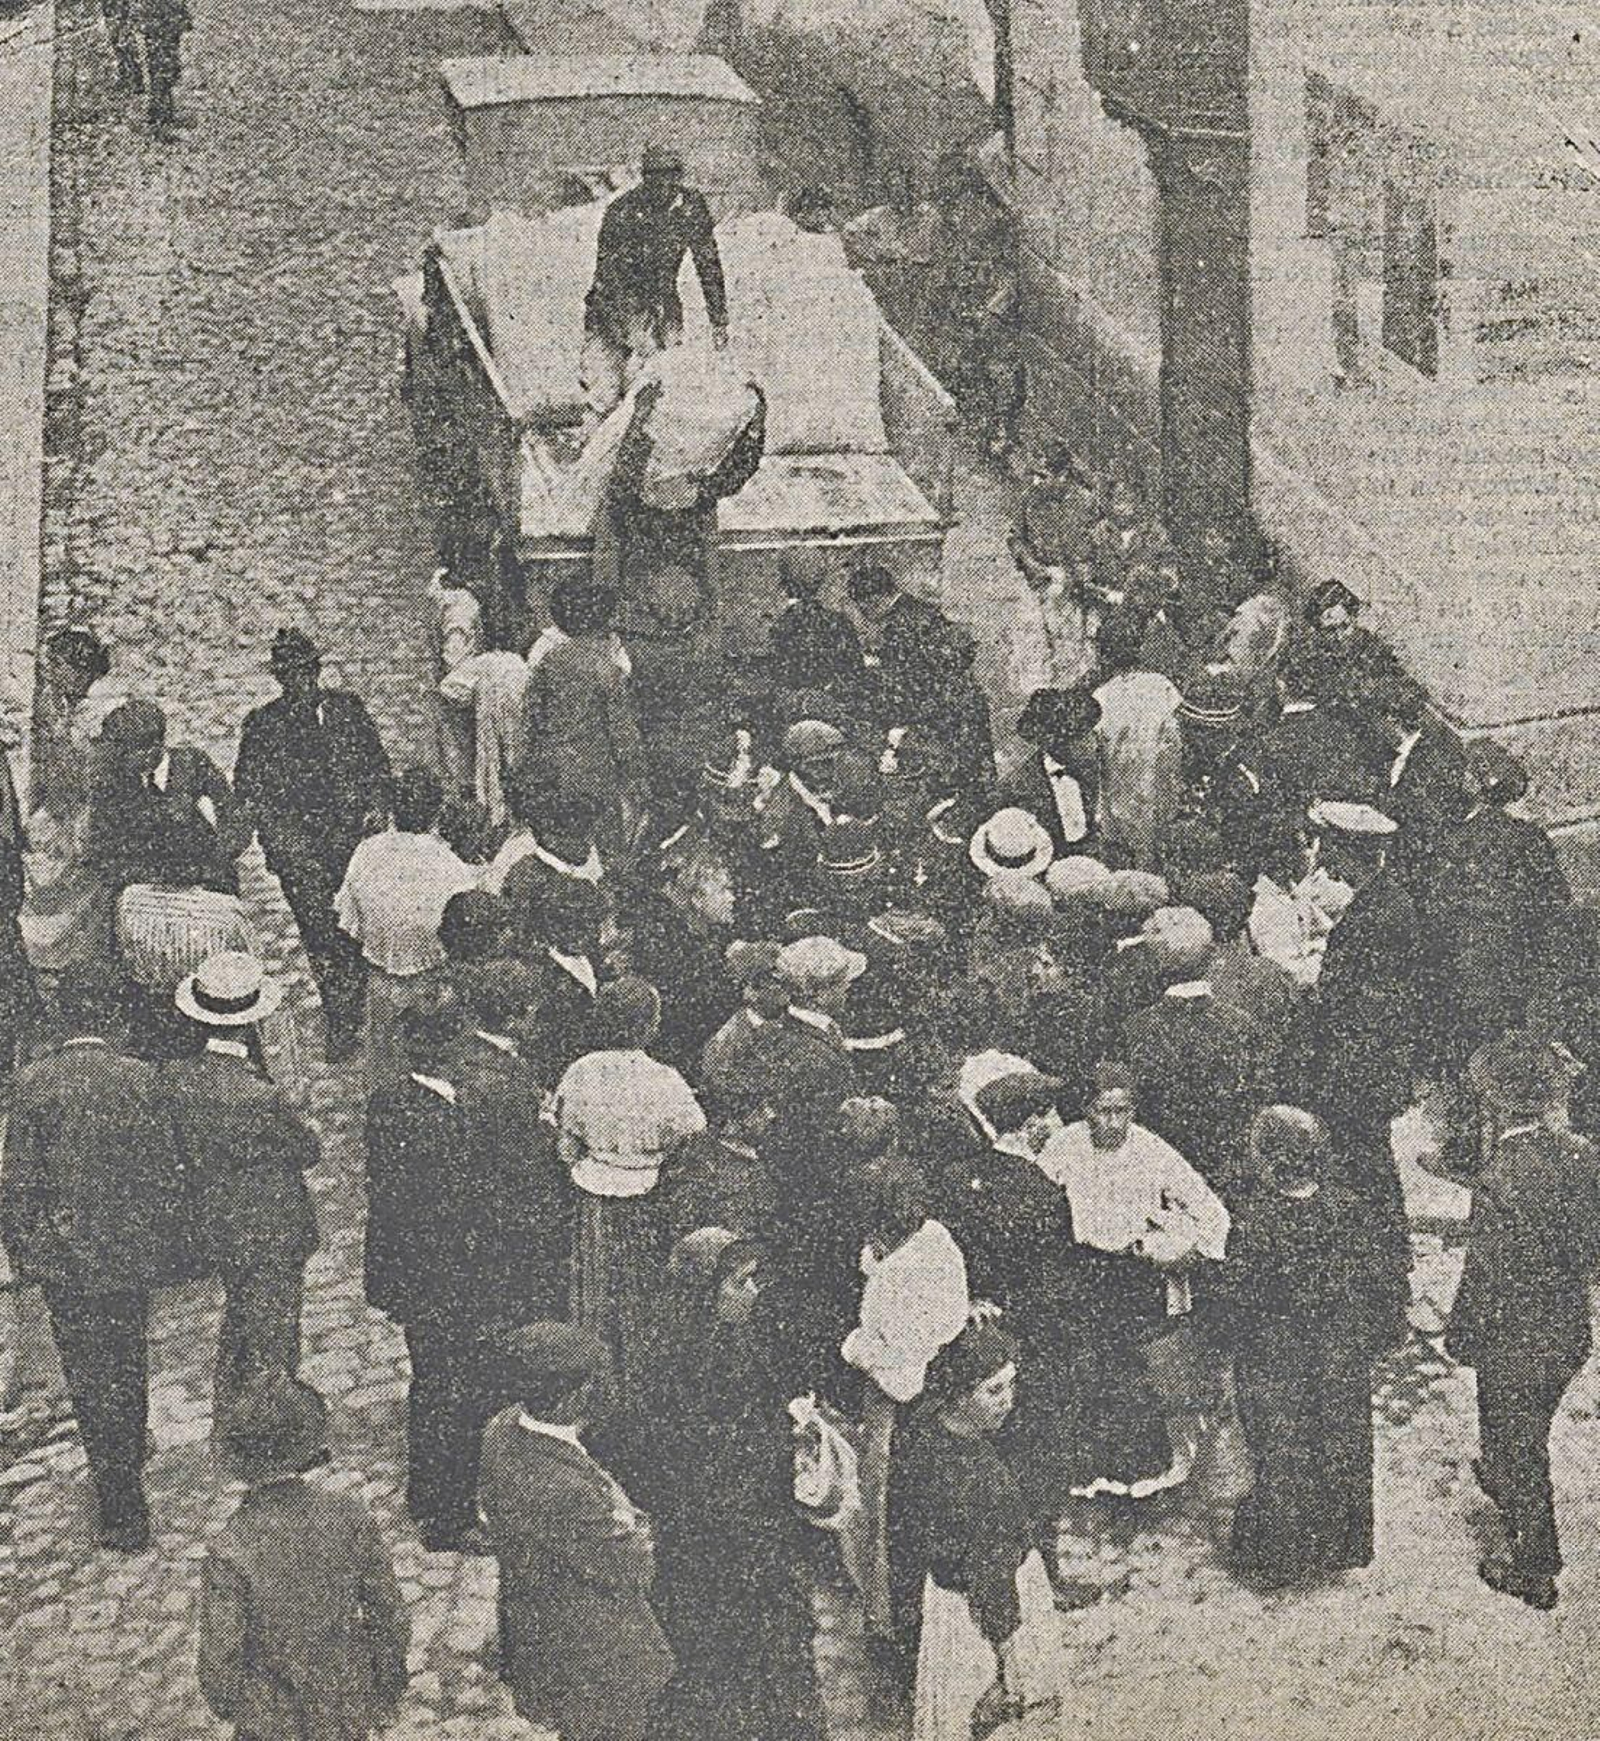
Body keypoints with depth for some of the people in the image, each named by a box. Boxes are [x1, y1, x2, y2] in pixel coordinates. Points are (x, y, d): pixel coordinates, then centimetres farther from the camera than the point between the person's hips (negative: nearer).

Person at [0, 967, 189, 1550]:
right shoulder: (142, 1078, -7)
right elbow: (167, 1170, -3)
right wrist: (172, 1250, 8)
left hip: (65, 1259, -3)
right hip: (134, 1252, 3)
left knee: (91, 1380, 3)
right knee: (130, 1366, 22)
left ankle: (123, 1512, 2)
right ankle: (129, 1470, 41)